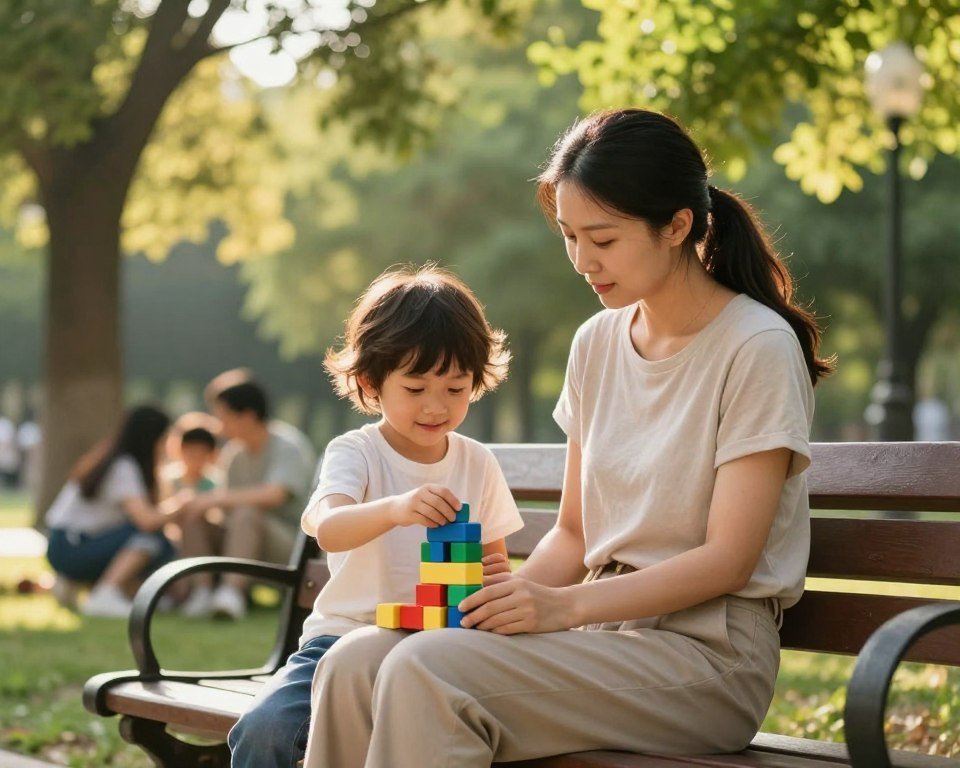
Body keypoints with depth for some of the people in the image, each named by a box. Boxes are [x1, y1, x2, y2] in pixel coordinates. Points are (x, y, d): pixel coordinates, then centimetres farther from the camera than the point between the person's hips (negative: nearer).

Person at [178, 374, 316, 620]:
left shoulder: (288, 445, -12)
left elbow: (274, 495, -29)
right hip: (247, 536, 7)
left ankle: (232, 592, -44)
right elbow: (229, 506, 9)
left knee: (246, 512, -35)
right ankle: (203, 589, -21)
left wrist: (219, 498, -27)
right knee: (193, 517, -10)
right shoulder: (235, 451, 8)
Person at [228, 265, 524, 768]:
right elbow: (328, 528, -27)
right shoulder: (354, 453, -5)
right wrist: (394, 508, -47)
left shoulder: (478, 464, 7)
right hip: (346, 635, -2)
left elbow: (494, 565, 17)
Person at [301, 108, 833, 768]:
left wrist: (566, 604, -22)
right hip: (603, 625, 7)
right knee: (355, 664, -17)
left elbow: (728, 558, -14)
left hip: (706, 650, -6)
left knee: (429, 672, -28)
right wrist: (512, 594, -6)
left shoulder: (758, 348, -9)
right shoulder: (597, 344, 13)